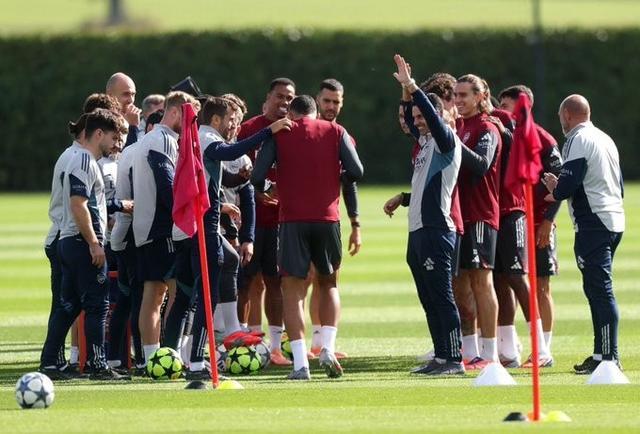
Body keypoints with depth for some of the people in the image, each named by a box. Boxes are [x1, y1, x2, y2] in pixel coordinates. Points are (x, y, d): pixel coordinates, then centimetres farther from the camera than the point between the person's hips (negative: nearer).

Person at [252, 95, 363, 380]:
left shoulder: (278, 134, 4)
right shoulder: (335, 132, 7)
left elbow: (257, 177, -3)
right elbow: (356, 172, 0)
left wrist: (266, 189, 20)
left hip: (292, 220, -2)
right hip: (327, 218, 2)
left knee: (292, 290, 2)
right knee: (329, 284, 20)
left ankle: (300, 364, -8)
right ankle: (328, 349, 3)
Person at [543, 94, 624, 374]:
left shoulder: (577, 141, -8)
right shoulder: (605, 140, 19)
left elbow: (568, 184, -17)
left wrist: (555, 189, 6)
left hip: (592, 224, -9)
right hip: (615, 221, 9)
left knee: (600, 290, -10)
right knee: (596, 289, 15)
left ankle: (608, 356, -14)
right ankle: (602, 354, 16)